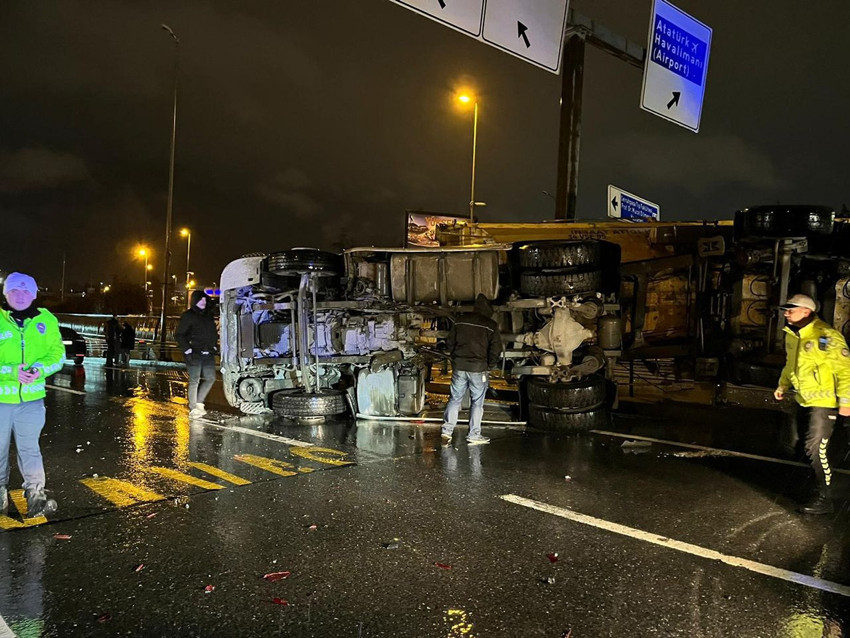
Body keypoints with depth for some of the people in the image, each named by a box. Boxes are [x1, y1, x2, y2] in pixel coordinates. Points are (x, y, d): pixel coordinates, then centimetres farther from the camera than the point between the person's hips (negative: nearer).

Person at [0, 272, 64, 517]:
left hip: (31, 398, 1)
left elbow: (57, 354, 2)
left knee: (29, 449, 8)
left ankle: (36, 495, 15)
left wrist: (40, 369, -17)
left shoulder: (47, 320, 0)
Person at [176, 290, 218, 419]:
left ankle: (199, 402, 19)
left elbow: (213, 334, 26)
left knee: (210, 378, 4)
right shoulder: (188, 316, -2)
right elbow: (179, 335, -6)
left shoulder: (208, 316, 17)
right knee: (194, 381, -5)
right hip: (194, 355, -6)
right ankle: (193, 409, 2)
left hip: (208, 354, 6)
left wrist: (214, 347, 13)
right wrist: (187, 351, -13)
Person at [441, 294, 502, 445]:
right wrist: (489, 367, 6)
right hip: (479, 369, -3)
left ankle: (447, 429, 8)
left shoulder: (460, 321, 4)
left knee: (455, 398, 12)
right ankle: (473, 435, 10)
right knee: (477, 402, 6)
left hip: (459, 367, 3)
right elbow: (496, 350, -7)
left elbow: (449, 343, 9)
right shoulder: (491, 325, -6)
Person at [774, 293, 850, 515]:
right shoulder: (791, 335, 6)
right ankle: (824, 477, 39)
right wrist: (782, 385, 13)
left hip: (823, 401, -8)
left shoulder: (827, 336, -19)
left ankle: (824, 498, 2)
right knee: (807, 447, 18)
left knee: (816, 448, -9)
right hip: (804, 400, 9)